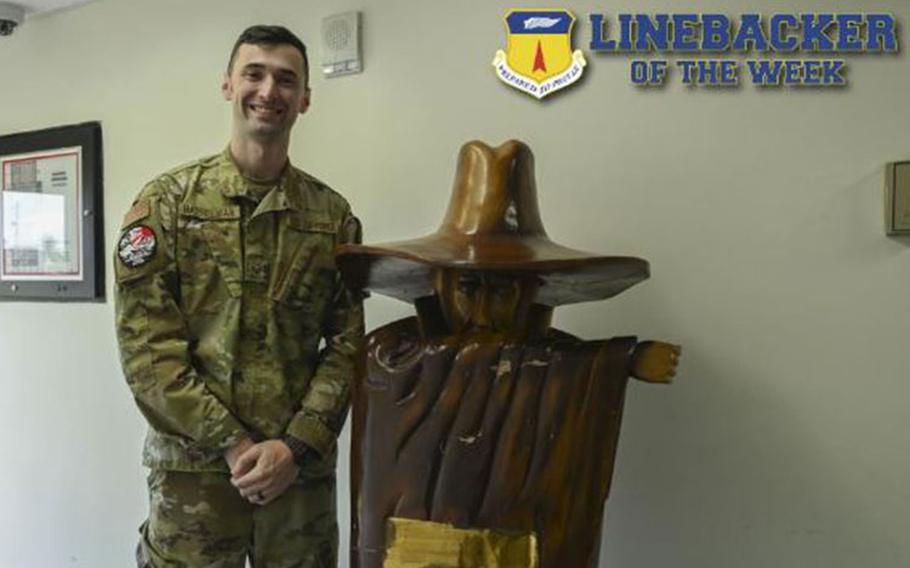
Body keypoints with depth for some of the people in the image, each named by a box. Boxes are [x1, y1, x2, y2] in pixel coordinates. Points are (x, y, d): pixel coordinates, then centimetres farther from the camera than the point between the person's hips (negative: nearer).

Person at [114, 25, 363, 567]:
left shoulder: (334, 215, 4)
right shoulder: (167, 201, -1)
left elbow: (347, 345, 1)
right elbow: (146, 345, -6)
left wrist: (296, 446, -10)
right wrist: (232, 443, -12)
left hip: (303, 467, 2)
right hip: (192, 464, -1)